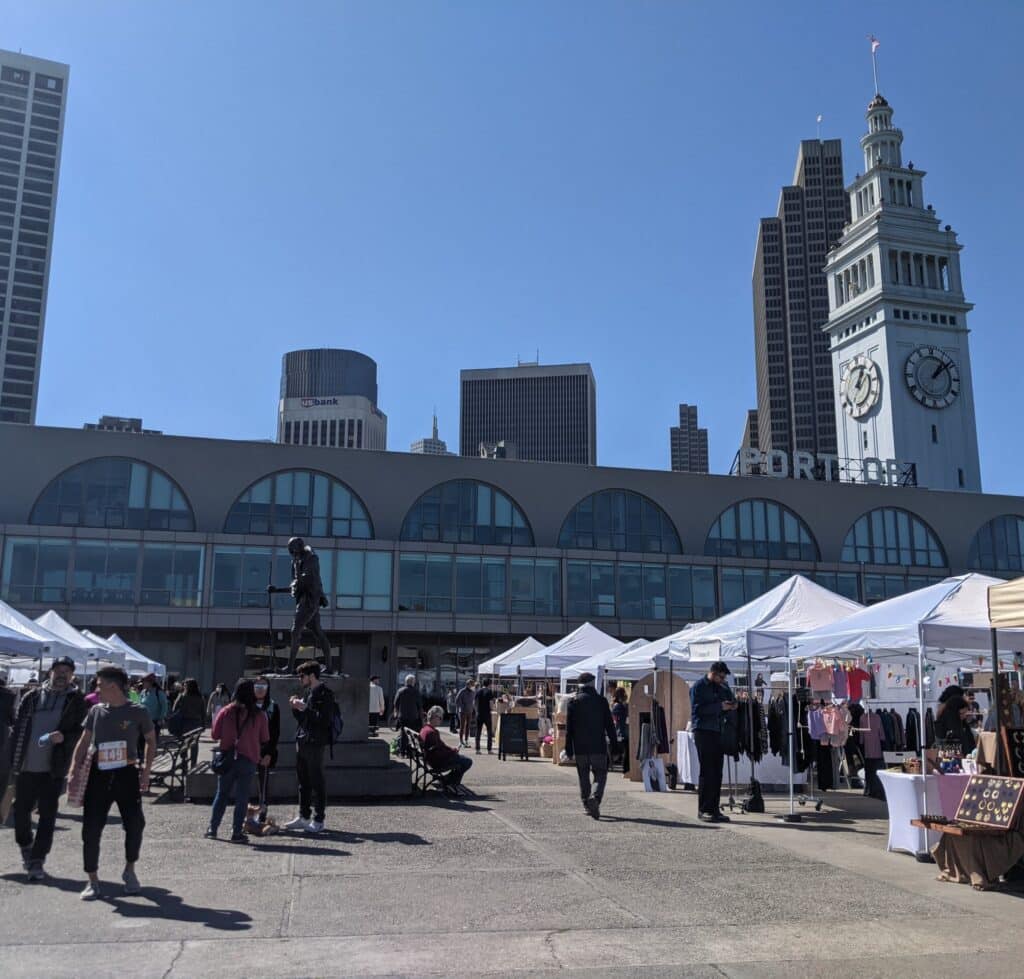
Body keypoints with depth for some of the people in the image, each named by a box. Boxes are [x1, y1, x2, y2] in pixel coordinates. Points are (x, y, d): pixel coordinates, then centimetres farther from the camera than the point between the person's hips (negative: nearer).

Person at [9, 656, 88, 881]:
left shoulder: (76, 701, 1)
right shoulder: (31, 697, 7)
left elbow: (81, 732, -3)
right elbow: (17, 729, 8)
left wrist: (64, 737, -22)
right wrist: (12, 761, 4)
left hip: (53, 769, -2)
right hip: (26, 767, 3)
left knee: (47, 816, -1)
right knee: (21, 811, 13)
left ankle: (36, 862, 7)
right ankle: (26, 846, 40)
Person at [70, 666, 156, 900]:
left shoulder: (138, 713, -4)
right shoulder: (96, 711, 5)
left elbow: (151, 742, 7)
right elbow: (84, 742, 10)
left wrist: (146, 771, -1)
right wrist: (75, 771, -1)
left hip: (127, 775, -2)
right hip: (99, 775, 3)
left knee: (135, 825, -4)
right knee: (91, 828, 0)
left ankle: (130, 871, 21)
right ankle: (93, 881, 14)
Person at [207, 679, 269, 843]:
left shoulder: (226, 711, -5)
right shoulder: (259, 715, -8)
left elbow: (215, 735, 0)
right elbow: (265, 739, -1)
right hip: (248, 760, -2)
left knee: (222, 794, 16)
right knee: (242, 797, 4)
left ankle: (212, 829, 18)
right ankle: (237, 832, 5)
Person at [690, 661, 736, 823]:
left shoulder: (723, 687, 15)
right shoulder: (698, 687, -5)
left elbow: (732, 702, 23)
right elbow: (697, 709, -14)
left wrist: (731, 705, -2)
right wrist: (719, 707, -16)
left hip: (718, 732, 6)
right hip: (703, 732, -6)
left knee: (717, 772, 7)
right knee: (707, 772, -6)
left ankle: (715, 808, 14)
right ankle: (704, 810, 1)